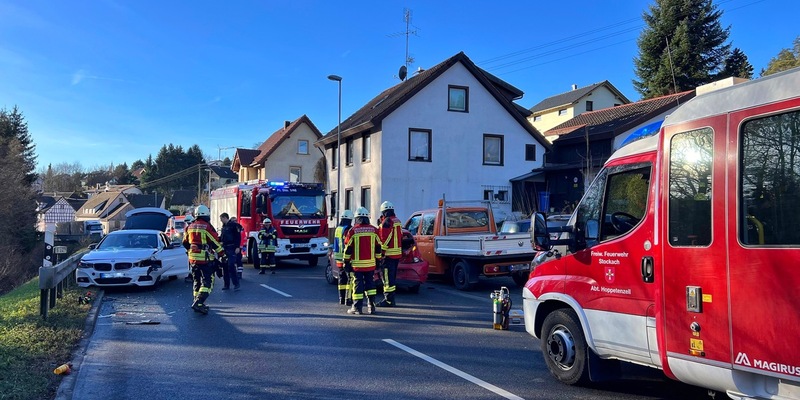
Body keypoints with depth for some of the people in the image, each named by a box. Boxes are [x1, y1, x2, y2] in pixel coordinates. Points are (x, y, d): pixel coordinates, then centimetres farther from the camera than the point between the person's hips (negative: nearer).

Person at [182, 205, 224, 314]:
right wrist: (221, 254, 4)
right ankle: (198, 303, -18)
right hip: (205, 259, -7)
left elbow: (185, 243, 21)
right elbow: (216, 243, -9)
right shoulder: (208, 227, -11)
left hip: (192, 259, 7)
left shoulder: (190, 227, 10)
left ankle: (197, 303, 21)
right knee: (207, 282, -5)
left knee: (197, 281, 17)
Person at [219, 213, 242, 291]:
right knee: (225, 266, 8)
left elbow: (238, 236, -14)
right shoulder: (224, 226, 17)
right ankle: (226, 284, 14)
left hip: (232, 249, -8)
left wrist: (237, 247, -20)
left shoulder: (234, 225, -8)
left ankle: (236, 284, -8)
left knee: (231, 266, -14)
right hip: (225, 248, 8)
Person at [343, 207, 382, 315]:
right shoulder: (374, 230, 3)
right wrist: (378, 260, 18)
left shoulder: (352, 231, -5)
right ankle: (372, 306, 14)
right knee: (370, 283, 13)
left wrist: (346, 262, 4)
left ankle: (357, 307, 3)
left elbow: (348, 248, -3)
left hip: (357, 264, -3)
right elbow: (378, 248, 9)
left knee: (358, 284, 2)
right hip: (370, 263, 3)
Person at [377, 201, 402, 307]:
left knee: (388, 278, -6)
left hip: (389, 254, -9)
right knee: (392, 277, 16)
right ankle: (391, 299, 23)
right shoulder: (398, 221, 14)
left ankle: (388, 300, -4)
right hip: (398, 253, 9)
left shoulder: (387, 222, -14)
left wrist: (381, 252, -14)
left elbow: (384, 239, -17)